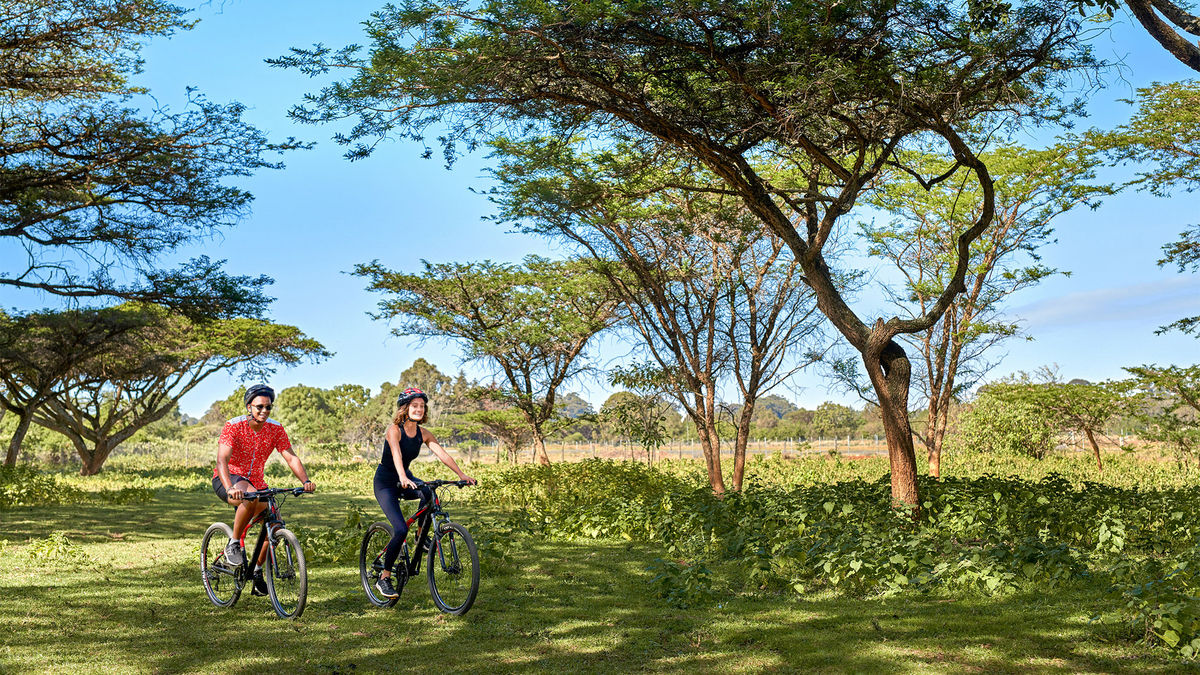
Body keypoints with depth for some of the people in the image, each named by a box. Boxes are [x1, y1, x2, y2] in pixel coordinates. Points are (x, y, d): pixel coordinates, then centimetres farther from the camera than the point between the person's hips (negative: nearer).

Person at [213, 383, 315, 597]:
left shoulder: (275, 429, -7)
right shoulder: (234, 426, -20)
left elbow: (291, 457, -10)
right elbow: (221, 461, -30)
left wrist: (306, 480, -29)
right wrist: (230, 488, -47)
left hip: (255, 480, 5)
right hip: (227, 479, -5)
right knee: (250, 497, -38)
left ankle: (258, 569, 9)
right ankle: (233, 544, -17)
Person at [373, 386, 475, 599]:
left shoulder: (423, 434, -3)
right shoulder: (394, 430, -20)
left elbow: (442, 454, -13)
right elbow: (396, 455, -37)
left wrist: (461, 475, -27)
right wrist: (403, 479, -55)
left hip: (406, 478, 5)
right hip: (385, 482, -5)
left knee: (428, 493, -30)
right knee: (401, 530, -20)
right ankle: (384, 578, -3)